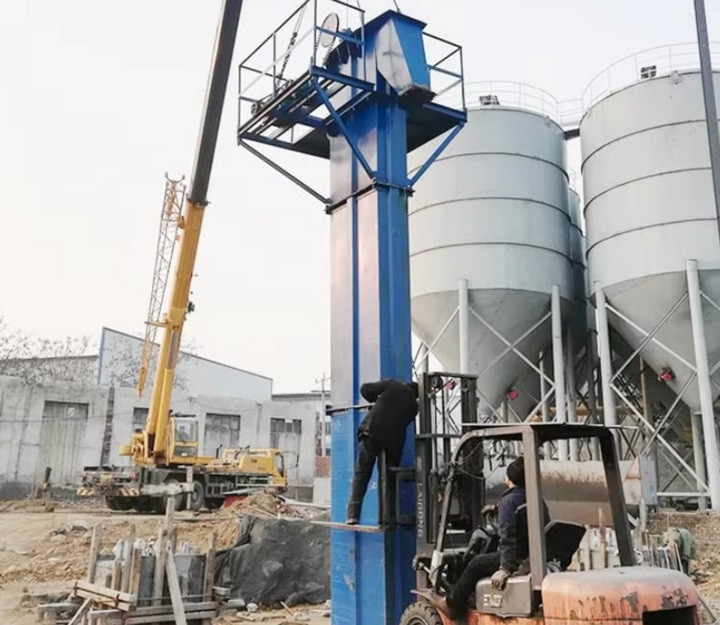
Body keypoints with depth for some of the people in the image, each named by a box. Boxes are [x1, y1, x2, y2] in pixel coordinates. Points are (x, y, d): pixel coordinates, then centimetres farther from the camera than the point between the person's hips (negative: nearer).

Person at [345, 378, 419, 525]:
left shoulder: (391, 384, 10)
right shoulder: (413, 404, 17)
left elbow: (365, 389, 9)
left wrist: (377, 400, 27)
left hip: (372, 432, -2)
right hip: (394, 440, 2)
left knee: (361, 474, 0)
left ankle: (353, 514, -9)